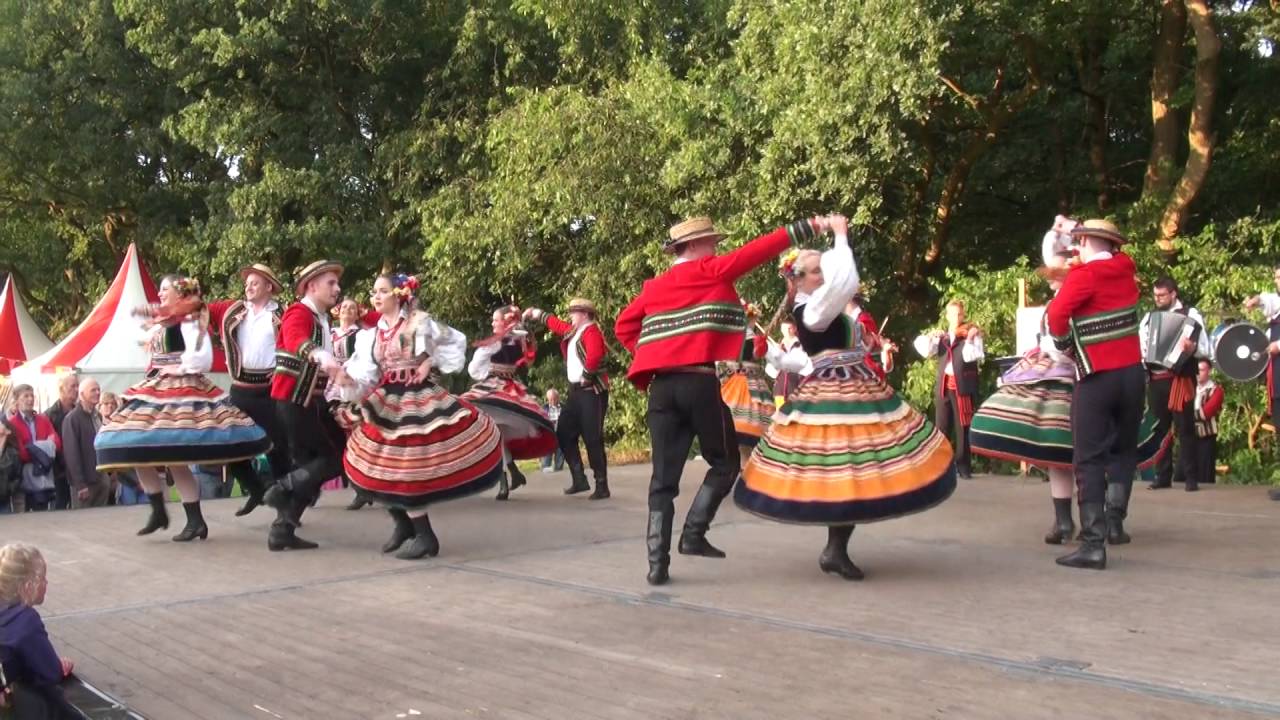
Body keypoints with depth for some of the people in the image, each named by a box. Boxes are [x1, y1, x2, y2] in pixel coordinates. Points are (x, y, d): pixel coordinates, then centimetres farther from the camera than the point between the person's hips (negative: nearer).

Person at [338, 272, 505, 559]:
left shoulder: (420, 322, -6)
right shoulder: (371, 336, 8)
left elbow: (455, 342, 3)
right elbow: (365, 376, -1)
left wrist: (431, 362, -7)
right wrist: (347, 379, -21)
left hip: (419, 401, -5)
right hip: (387, 404, 5)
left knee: (406, 472, -7)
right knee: (385, 471, 3)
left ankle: (425, 537, 4)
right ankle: (404, 524, 25)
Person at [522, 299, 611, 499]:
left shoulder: (591, 331, -12)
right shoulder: (573, 331, 16)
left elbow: (594, 356, -30)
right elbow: (556, 324, 34)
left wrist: (585, 375, -21)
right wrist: (537, 314, 37)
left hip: (592, 391, -10)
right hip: (576, 391, 10)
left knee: (593, 439, -9)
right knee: (564, 434, 11)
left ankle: (602, 487, -3)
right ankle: (579, 479, 17)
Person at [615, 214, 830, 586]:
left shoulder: (653, 287, 17)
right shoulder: (711, 271, 1)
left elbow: (623, 326, 17)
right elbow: (755, 252, -4)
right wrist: (805, 228, -3)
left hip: (661, 386, 5)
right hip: (700, 383, -5)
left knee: (664, 476, 5)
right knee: (725, 463, 12)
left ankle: (657, 562, 0)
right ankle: (694, 535, 2)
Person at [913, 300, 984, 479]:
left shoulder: (972, 334, 2)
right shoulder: (941, 336, 15)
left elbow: (971, 356, -13)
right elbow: (926, 350, 2)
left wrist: (969, 338, -24)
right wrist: (930, 336, -13)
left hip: (963, 386, -3)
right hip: (943, 386, 4)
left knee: (962, 427, 0)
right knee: (942, 427, 3)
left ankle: (963, 466, 6)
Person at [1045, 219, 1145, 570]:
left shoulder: (1085, 274, -10)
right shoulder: (1126, 271, 7)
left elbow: (1057, 314, -20)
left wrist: (1064, 343, -3)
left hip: (1096, 378, -5)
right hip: (1132, 372, 5)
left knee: (1089, 461, -2)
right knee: (1124, 451, 17)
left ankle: (1093, 543, -7)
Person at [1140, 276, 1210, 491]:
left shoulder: (1190, 314, -1)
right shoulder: (1148, 317, 14)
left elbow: (1205, 349, -7)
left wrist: (1191, 347, -28)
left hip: (1180, 379, -5)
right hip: (1155, 380, 5)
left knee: (1184, 428, -2)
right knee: (1160, 428, 8)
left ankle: (1190, 477, 4)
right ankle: (1163, 476, 15)